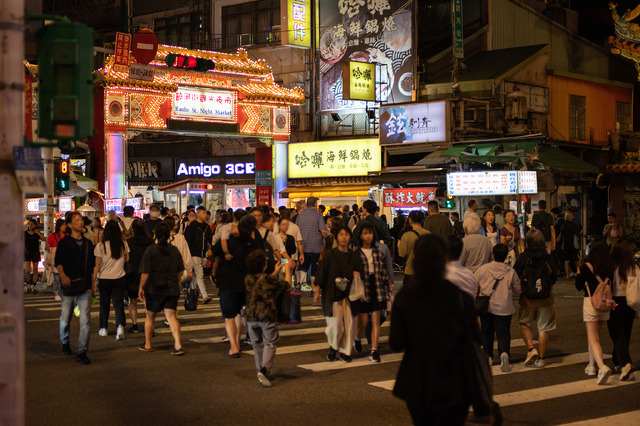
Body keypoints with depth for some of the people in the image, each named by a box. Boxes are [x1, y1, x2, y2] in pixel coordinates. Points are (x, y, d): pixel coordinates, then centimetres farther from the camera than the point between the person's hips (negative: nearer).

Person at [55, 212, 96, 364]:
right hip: (69, 286, -2)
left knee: (85, 320, -11)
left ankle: (82, 352, -6)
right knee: (65, 320, 8)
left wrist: (93, 281, 16)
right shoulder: (64, 242, 1)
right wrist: (62, 275, -29)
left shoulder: (88, 243, 14)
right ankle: (65, 343, 37)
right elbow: (59, 261, -12)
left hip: (85, 287, 2)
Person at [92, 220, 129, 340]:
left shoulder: (101, 246, -10)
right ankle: (120, 326, -18)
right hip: (120, 278, 1)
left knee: (104, 304, 13)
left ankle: (103, 328, 24)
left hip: (104, 279, -1)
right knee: (118, 303, 2)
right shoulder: (124, 245, -4)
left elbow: (97, 265, -8)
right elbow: (127, 259, 9)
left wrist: (93, 280, -2)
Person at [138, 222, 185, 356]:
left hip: (154, 289, -2)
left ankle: (147, 345, 26)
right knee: (171, 316, 1)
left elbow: (145, 272, -10)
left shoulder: (151, 250, -8)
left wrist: (141, 287, -2)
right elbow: (179, 271, 11)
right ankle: (178, 345, -13)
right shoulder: (174, 250, 3)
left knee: (150, 316, 14)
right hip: (172, 288, 3)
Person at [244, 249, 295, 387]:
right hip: (267, 317, -5)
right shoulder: (269, 279, -11)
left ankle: (260, 372, 22)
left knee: (257, 345, 16)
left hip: (251, 317, 5)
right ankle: (265, 369, -15)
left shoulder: (248, 279, 4)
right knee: (269, 344, 4)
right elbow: (287, 284, 4)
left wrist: (276, 272, 30)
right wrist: (287, 269, 18)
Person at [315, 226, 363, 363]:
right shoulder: (330, 255, -2)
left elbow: (359, 271, 16)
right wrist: (317, 291, -6)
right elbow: (322, 273, -1)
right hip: (333, 294, -3)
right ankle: (333, 347, 21)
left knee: (349, 323, -1)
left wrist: (356, 274, -7)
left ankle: (345, 351, 15)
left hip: (349, 294, 3)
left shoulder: (354, 256, 6)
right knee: (336, 324, -7)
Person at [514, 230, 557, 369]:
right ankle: (541, 358, 11)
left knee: (524, 324, 16)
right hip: (545, 299, 1)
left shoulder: (523, 258, -9)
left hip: (527, 299, -1)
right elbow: (554, 279, 4)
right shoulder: (549, 258, -5)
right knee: (544, 328, 9)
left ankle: (531, 349, -4)